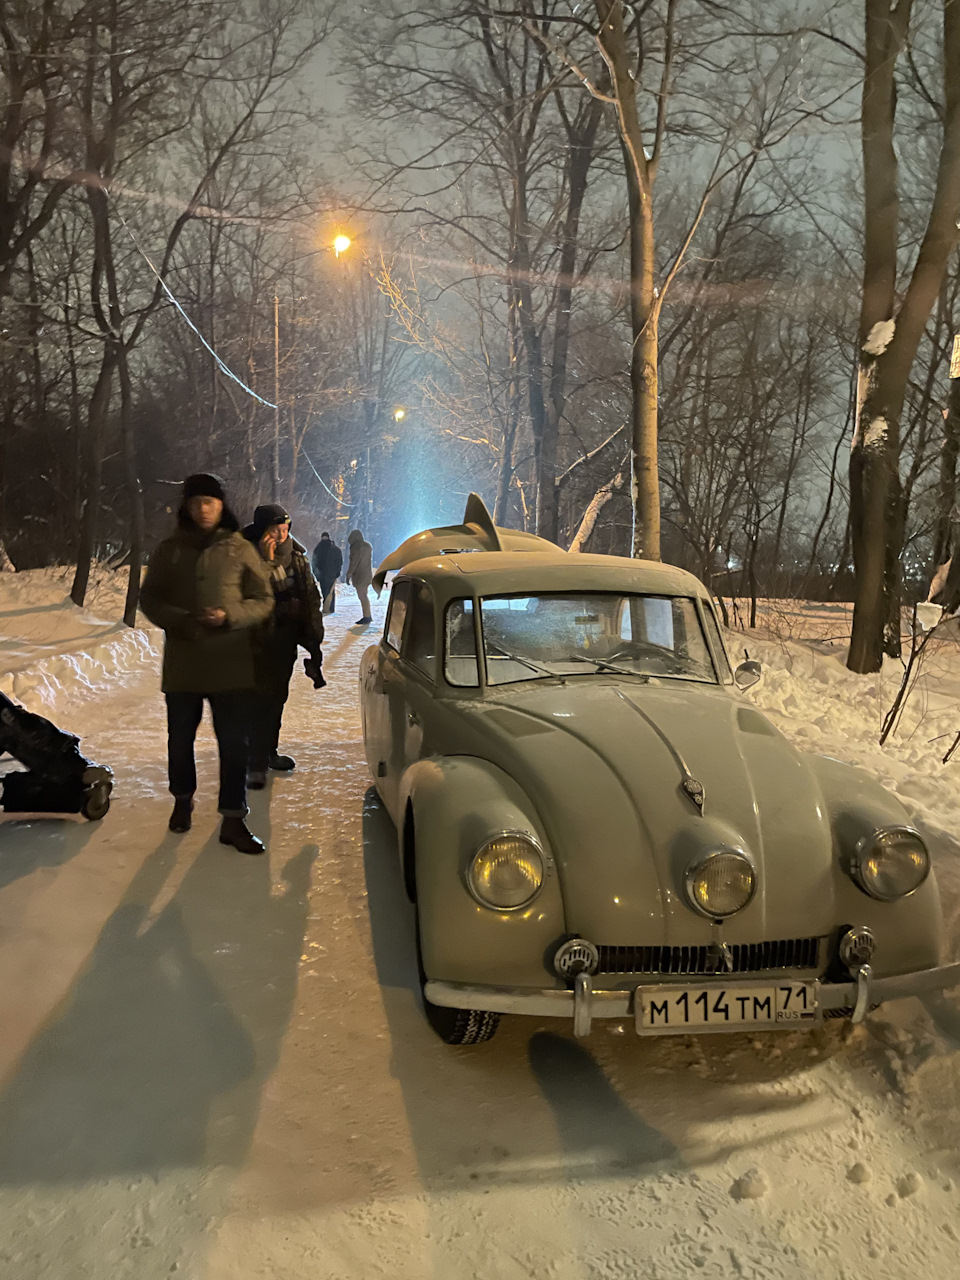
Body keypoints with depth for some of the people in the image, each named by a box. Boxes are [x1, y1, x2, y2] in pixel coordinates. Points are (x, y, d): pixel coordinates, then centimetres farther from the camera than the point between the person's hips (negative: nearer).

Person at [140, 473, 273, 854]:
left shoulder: (240, 549, 0)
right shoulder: (170, 550, 4)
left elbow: (263, 601, 1)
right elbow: (149, 598, 5)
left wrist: (229, 617, -17)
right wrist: (179, 621, -13)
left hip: (231, 665, -2)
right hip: (181, 663, 2)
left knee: (234, 744, -2)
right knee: (180, 739, 15)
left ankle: (233, 820, 8)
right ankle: (183, 799, 39)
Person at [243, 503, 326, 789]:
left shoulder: (297, 557, 4)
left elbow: (312, 597, 10)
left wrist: (314, 636, 6)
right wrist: (267, 561, -27)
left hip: (286, 639, 6)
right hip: (258, 640, -5)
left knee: (278, 696, 16)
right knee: (259, 698, -8)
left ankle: (269, 751, 31)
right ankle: (255, 764, -3)